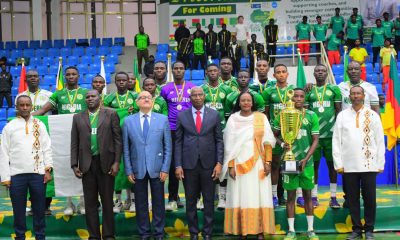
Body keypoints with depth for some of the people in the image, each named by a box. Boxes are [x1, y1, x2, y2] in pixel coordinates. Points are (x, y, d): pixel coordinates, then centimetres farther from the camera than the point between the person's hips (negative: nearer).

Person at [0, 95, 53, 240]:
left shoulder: (39, 125, 8)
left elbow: (47, 148, 6)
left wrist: (48, 169, -2)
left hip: (38, 173, 1)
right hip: (16, 174, 0)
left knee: (39, 209, 6)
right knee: (18, 210, 6)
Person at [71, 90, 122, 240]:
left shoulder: (111, 114, 3)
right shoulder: (78, 118, 11)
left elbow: (118, 140, 0)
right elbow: (74, 143, 9)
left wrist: (116, 162, -7)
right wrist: (74, 165, 1)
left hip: (106, 163, -2)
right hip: (87, 164, 2)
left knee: (107, 201, 4)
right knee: (90, 202, 5)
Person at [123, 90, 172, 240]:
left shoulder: (163, 119, 2)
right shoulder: (129, 121, 3)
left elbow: (168, 146, 1)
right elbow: (126, 148, 3)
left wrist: (165, 168, -5)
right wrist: (128, 170, -2)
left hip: (157, 168, 0)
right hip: (138, 169, 1)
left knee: (158, 202, 6)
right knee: (141, 203, 8)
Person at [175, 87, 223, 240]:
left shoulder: (214, 115, 3)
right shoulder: (182, 116, 3)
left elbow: (219, 140, 3)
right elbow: (178, 142, 3)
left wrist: (219, 163, -5)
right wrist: (178, 165, -3)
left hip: (208, 164, 0)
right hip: (188, 164, 0)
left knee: (209, 201, 6)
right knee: (190, 201, 8)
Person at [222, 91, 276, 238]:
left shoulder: (261, 117, 4)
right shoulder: (233, 119, 4)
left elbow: (267, 142, 2)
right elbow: (229, 144, 2)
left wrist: (268, 162, -6)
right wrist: (231, 166, -5)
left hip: (258, 164, 0)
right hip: (239, 164, 0)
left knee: (259, 197, -1)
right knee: (240, 197, 0)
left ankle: (260, 231, 4)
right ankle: (242, 231, 5)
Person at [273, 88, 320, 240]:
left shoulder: (312, 116, 0)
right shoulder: (282, 115, 1)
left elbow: (315, 140, -1)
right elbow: (274, 135, 9)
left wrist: (306, 159, -11)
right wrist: (282, 144, -12)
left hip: (306, 161, 0)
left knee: (308, 195, 8)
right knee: (290, 195, 5)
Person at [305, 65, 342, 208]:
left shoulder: (334, 89, 6)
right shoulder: (308, 91, 8)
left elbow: (339, 111, 6)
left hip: (331, 133, 0)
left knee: (332, 164, 4)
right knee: (314, 164, 5)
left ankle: (333, 197, 10)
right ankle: (314, 197, 11)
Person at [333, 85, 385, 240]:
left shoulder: (373, 115, 6)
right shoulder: (342, 115, 6)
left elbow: (380, 141, 6)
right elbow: (336, 141, 4)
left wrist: (380, 164, 1)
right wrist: (338, 164, -2)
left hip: (369, 165, -1)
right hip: (348, 165, 1)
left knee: (370, 198, 3)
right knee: (352, 199, 5)